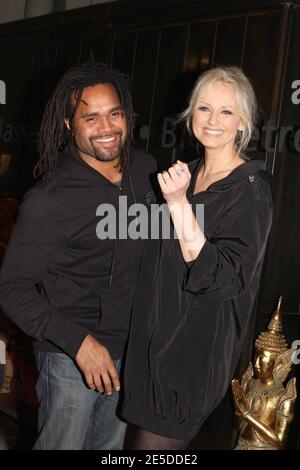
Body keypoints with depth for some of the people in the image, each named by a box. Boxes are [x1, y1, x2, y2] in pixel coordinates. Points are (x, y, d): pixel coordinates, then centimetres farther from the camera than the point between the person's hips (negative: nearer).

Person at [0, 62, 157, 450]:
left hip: (129, 345, 6)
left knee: (110, 443, 24)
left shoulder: (145, 168, -4)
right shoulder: (48, 200, -23)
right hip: (68, 358, -5)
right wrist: (79, 342, -25)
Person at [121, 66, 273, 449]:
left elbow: (221, 278, -25)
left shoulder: (250, 189, -14)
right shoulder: (188, 174, 8)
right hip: (158, 336, 7)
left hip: (197, 350, -7)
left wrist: (179, 204, -27)